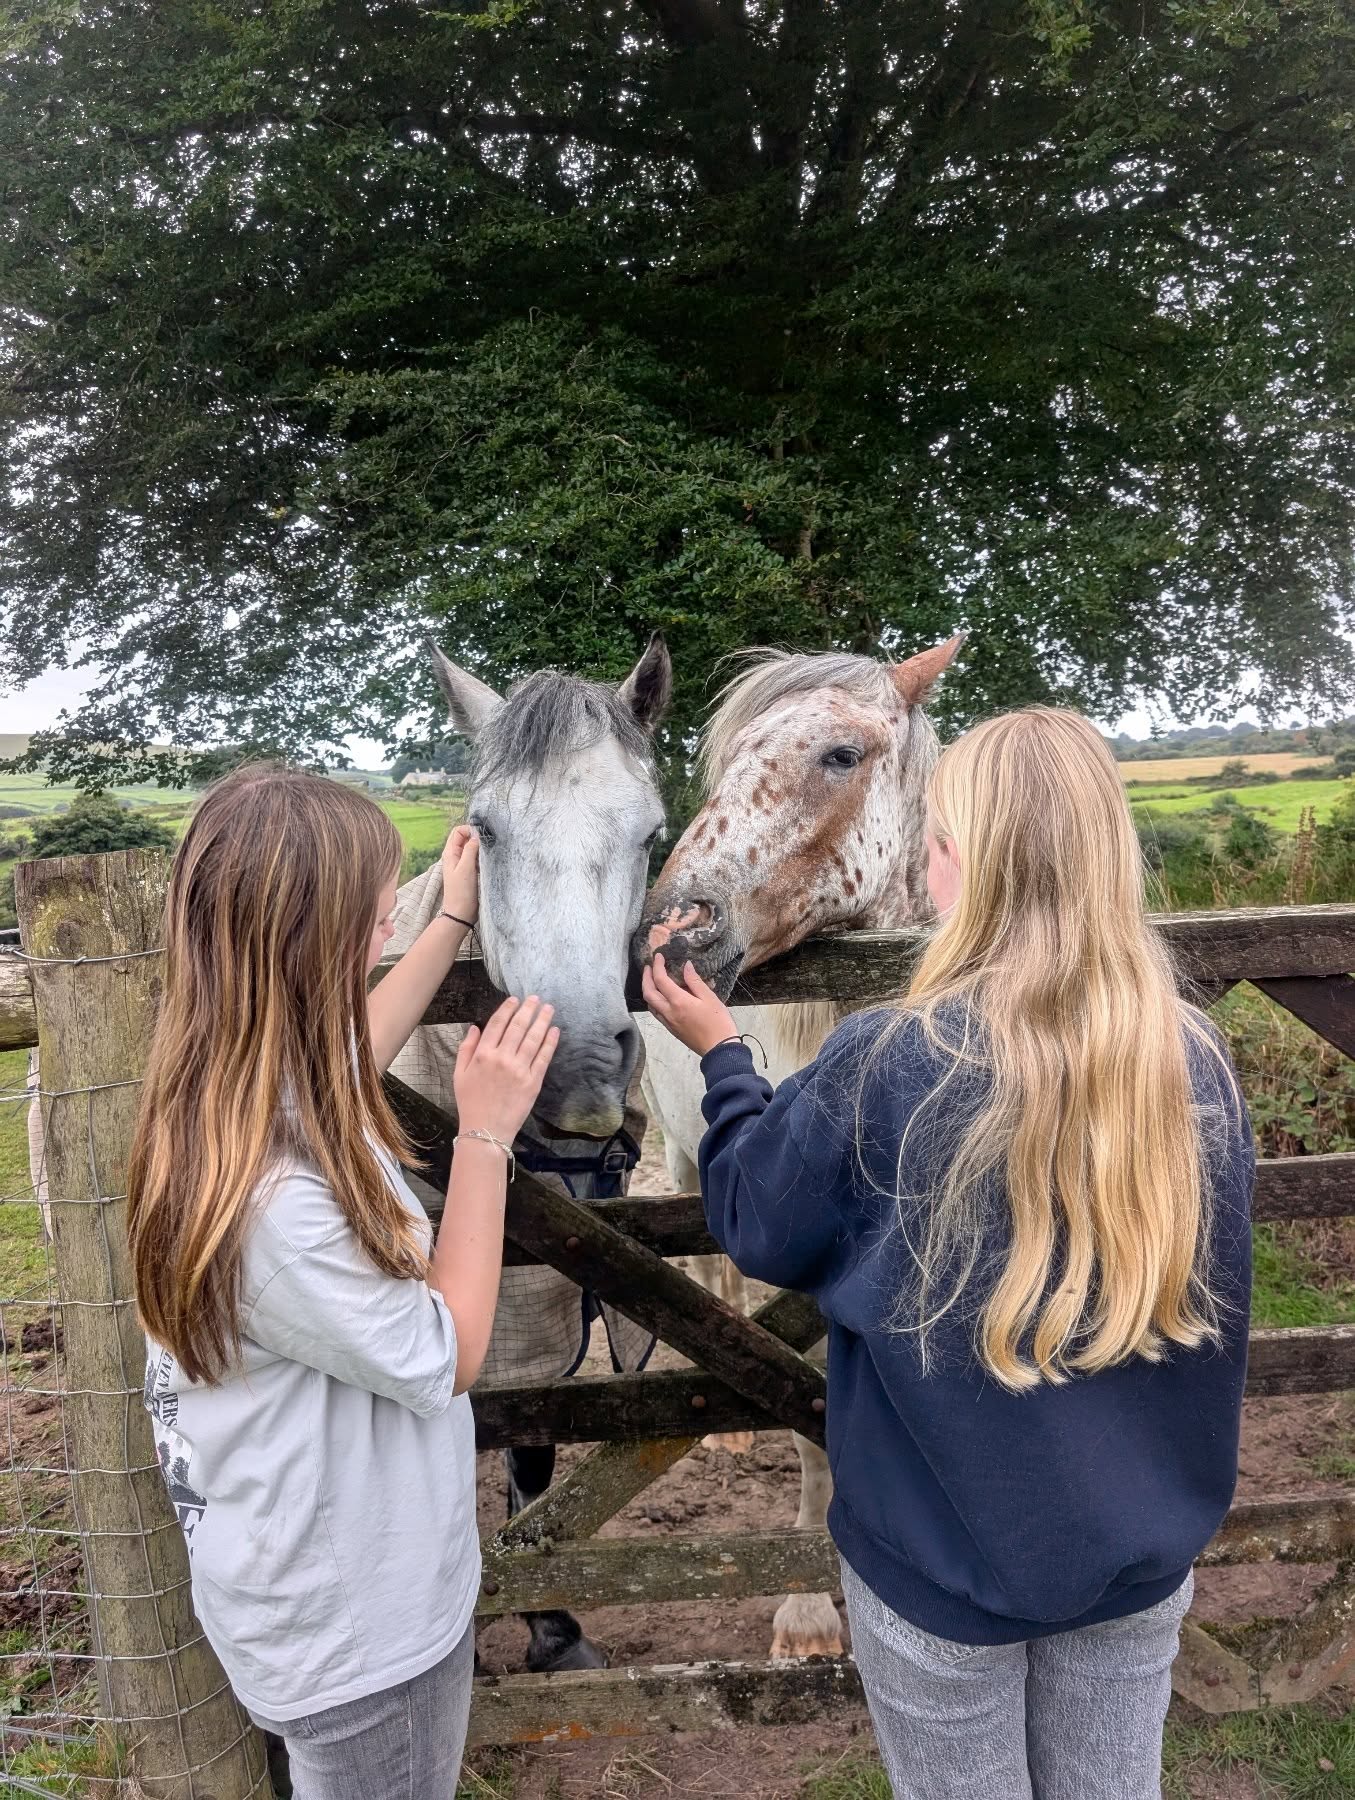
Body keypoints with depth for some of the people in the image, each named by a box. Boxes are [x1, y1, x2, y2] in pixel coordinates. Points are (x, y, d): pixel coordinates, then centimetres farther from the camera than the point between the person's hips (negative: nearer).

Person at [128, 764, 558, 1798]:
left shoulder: (254, 1083, -11)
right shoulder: (269, 1206, -39)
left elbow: (358, 1049, 14)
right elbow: (447, 1355, -23)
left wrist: (454, 921, 21)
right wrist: (486, 1133, -23)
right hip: (357, 1631, -8)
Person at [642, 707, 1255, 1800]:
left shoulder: (882, 1067, -25)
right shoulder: (1198, 1062, -13)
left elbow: (759, 1228, -7)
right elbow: (1213, 1297, 1)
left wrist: (719, 1053, 4)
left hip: (949, 1552, -3)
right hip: (1143, 1541, 4)